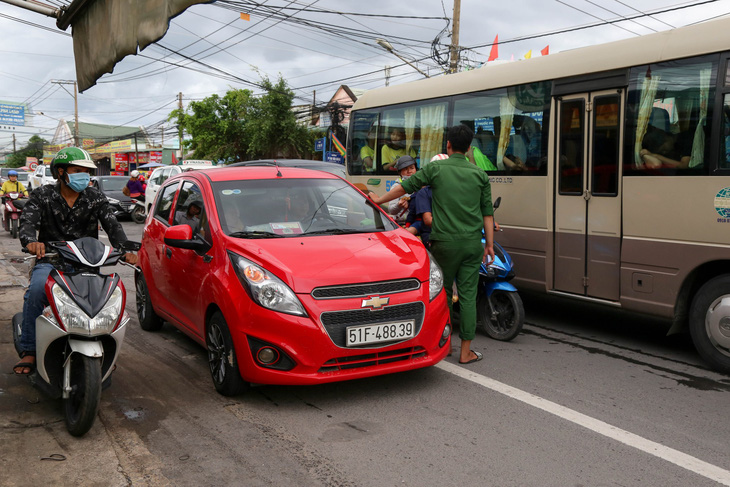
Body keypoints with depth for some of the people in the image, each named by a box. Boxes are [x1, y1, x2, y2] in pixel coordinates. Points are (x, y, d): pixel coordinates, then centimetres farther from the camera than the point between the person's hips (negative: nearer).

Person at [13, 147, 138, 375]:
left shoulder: (96, 198, 8)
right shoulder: (42, 195, 5)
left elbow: (113, 226, -5)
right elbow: (27, 221, -10)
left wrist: (125, 249, -27)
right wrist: (31, 241, -36)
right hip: (50, 260, -1)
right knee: (36, 290, -32)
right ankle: (28, 350, -18)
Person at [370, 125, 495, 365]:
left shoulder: (436, 169, -2)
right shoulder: (479, 174, 6)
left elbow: (405, 187, 5)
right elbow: (487, 212, 7)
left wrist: (379, 200, 19)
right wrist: (489, 244, 14)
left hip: (445, 242, -2)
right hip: (473, 243, 2)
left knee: (444, 293, 12)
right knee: (468, 295, 3)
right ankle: (466, 351, 6)